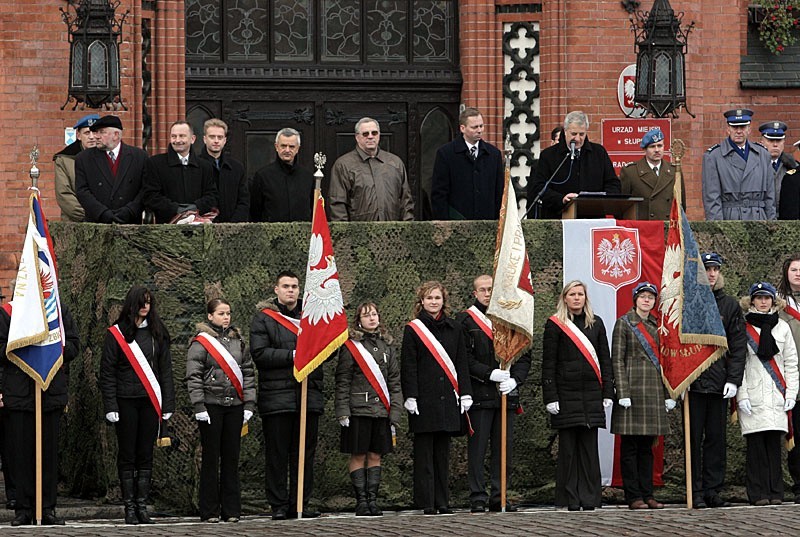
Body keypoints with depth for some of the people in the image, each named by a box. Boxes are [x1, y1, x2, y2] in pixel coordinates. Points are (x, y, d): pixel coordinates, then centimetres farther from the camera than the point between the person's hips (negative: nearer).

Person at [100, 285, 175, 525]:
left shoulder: (157, 333, 9)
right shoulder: (116, 334, 0)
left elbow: (166, 370, 11)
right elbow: (107, 373, -1)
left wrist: (168, 404, 5)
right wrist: (110, 406, -8)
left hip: (150, 401, 3)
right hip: (125, 401, -3)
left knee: (145, 455, 4)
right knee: (127, 455, 1)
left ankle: (142, 505, 7)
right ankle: (129, 507, 4)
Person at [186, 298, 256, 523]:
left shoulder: (238, 341, 11)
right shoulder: (200, 342, -3)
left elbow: (248, 373, 13)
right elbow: (193, 377, -6)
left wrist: (249, 404, 6)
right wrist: (199, 407, -12)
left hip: (235, 405, 4)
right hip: (211, 405, -4)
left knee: (231, 458, 6)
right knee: (211, 458, 0)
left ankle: (231, 510, 10)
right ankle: (209, 511, 4)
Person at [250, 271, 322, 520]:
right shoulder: (264, 318, 4)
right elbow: (260, 352, -7)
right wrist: (291, 356, -14)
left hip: (308, 394, 4)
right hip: (277, 395, -4)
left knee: (305, 452, 5)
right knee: (277, 453, -2)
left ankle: (300, 504, 10)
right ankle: (279, 505, 1)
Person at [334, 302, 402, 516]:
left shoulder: (386, 346, 12)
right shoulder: (350, 346, -1)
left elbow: (395, 383, 13)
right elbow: (342, 382, -4)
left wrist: (395, 414, 6)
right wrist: (342, 411, -11)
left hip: (381, 411, 4)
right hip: (358, 410, -4)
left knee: (375, 456, 6)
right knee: (358, 456, -1)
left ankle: (372, 499, 10)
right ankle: (361, 501, 3)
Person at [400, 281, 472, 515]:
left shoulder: (453, 329, 12)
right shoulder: (413, 329, 1)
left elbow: (462, 364, 13)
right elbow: (408, 366, -3)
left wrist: (465, 394, 4)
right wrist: (410, 397, -11)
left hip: (448, 399, 4)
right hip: (424, 398, -4)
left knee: (443, 451, 7)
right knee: (424, 452, -1)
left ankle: (442, 501, 11)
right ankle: (426, 502, 1)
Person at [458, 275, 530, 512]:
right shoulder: (466, 320, 2)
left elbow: (524, 356, 13)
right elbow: (464, 358, -6)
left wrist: (514, 380, -4)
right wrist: (490, 374, -16)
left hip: (507, 394, 4)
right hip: (479, 394, -4)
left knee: (504, 447, 4)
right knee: (477, 448, -4)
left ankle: (499, 497, 10)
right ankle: (478, 498, 0)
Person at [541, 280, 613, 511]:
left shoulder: (596, 324, 13)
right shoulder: (555, 325, 2)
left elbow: (605, 360, 14)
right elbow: (548, 364, -1)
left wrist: (607, 393, 6)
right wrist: (550, 397, -8)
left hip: (591, 394, 3)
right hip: (566, 394, -3)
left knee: (589, 446, 3)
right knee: (568, 446, -1)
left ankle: (589, 498, 6)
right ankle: (571, 499, 2)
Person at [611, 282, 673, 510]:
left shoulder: (656, 326, 16)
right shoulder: (624, 323, -1)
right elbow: (617, 360, -6)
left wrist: (668, 394, 12)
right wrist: (622, 393, -15)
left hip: (655, 390, 6)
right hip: (633, 388, -6)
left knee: (647, 445, 8)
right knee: (630, 445, -3)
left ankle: (647, 494, 10)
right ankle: (633, 497, -2)